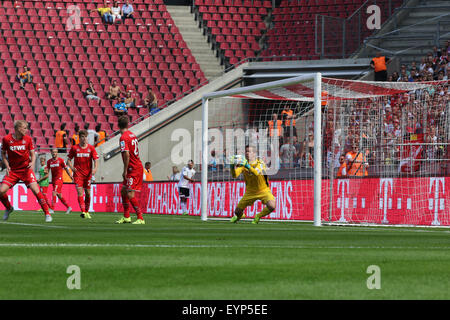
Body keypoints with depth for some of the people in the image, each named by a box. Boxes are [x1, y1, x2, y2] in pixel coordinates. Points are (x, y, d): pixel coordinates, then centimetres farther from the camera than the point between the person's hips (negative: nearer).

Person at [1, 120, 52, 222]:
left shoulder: (28, 139, -4)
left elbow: (33, 154, 5)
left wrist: (32, 162, -16)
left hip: (26, 169, -1)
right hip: (13, 170, 1)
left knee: (36, 190, -17)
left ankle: (47, 214, -7)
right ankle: (9, 208, 19)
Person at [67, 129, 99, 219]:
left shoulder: (91, 148, 2)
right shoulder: (74, 148, 1)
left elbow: (96, 159, -1)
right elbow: (69, 159, 9)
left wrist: (95, 168, -18)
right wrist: (71, 167, -8)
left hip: (88, 173, 1)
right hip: (78, 173, -1)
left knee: (87, 193, 5)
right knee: (80, 192, -15)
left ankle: (87, 211, 21)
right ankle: (83, 211, -22)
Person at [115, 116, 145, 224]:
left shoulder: (123, 137, -15)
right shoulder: (132, 135, 12)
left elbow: (127, 154, -23)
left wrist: (125, 170, -16)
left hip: (133, 169, -9)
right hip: (138, 166, 9)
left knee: (130, 194, -11)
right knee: (123, 191, 16)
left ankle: (140, 218, -13)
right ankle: (126, 217, 22)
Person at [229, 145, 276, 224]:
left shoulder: (260, 163, -17)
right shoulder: (243, 163, -8)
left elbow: (257, 173, -38)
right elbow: (235, 175, -20)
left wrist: (247, 166, -51)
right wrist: (233, 166, -39)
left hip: (263, 190, -3)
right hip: (250, 192, 3)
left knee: (272, 206, -29)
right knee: (237, 212, 3)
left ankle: (258, 216, 2)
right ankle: (240, 216, 44)